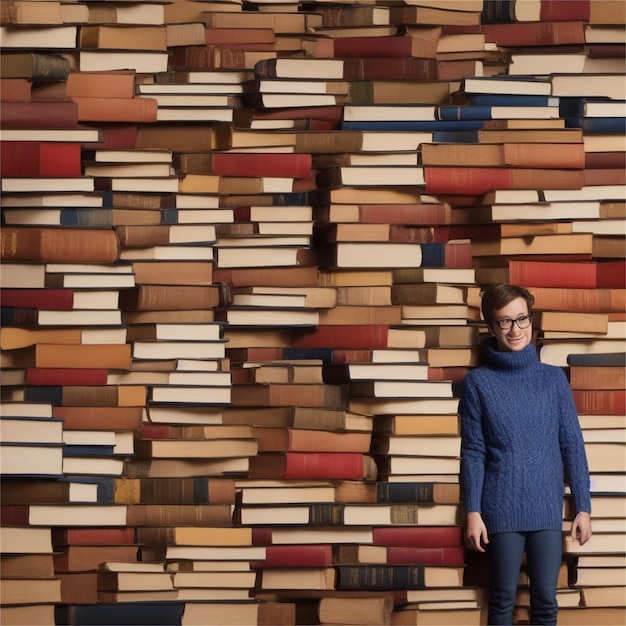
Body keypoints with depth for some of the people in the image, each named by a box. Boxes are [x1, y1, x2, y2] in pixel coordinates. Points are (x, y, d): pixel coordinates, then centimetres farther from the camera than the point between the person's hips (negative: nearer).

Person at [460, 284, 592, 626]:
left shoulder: (554, 378, 3)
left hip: (547, 509, 2)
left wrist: (583, 507, 1)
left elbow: (572, 446, 4)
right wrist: (473, 511, -6)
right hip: (502, 510, -1)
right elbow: (473, 452, -1)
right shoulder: (478, 382, -1)